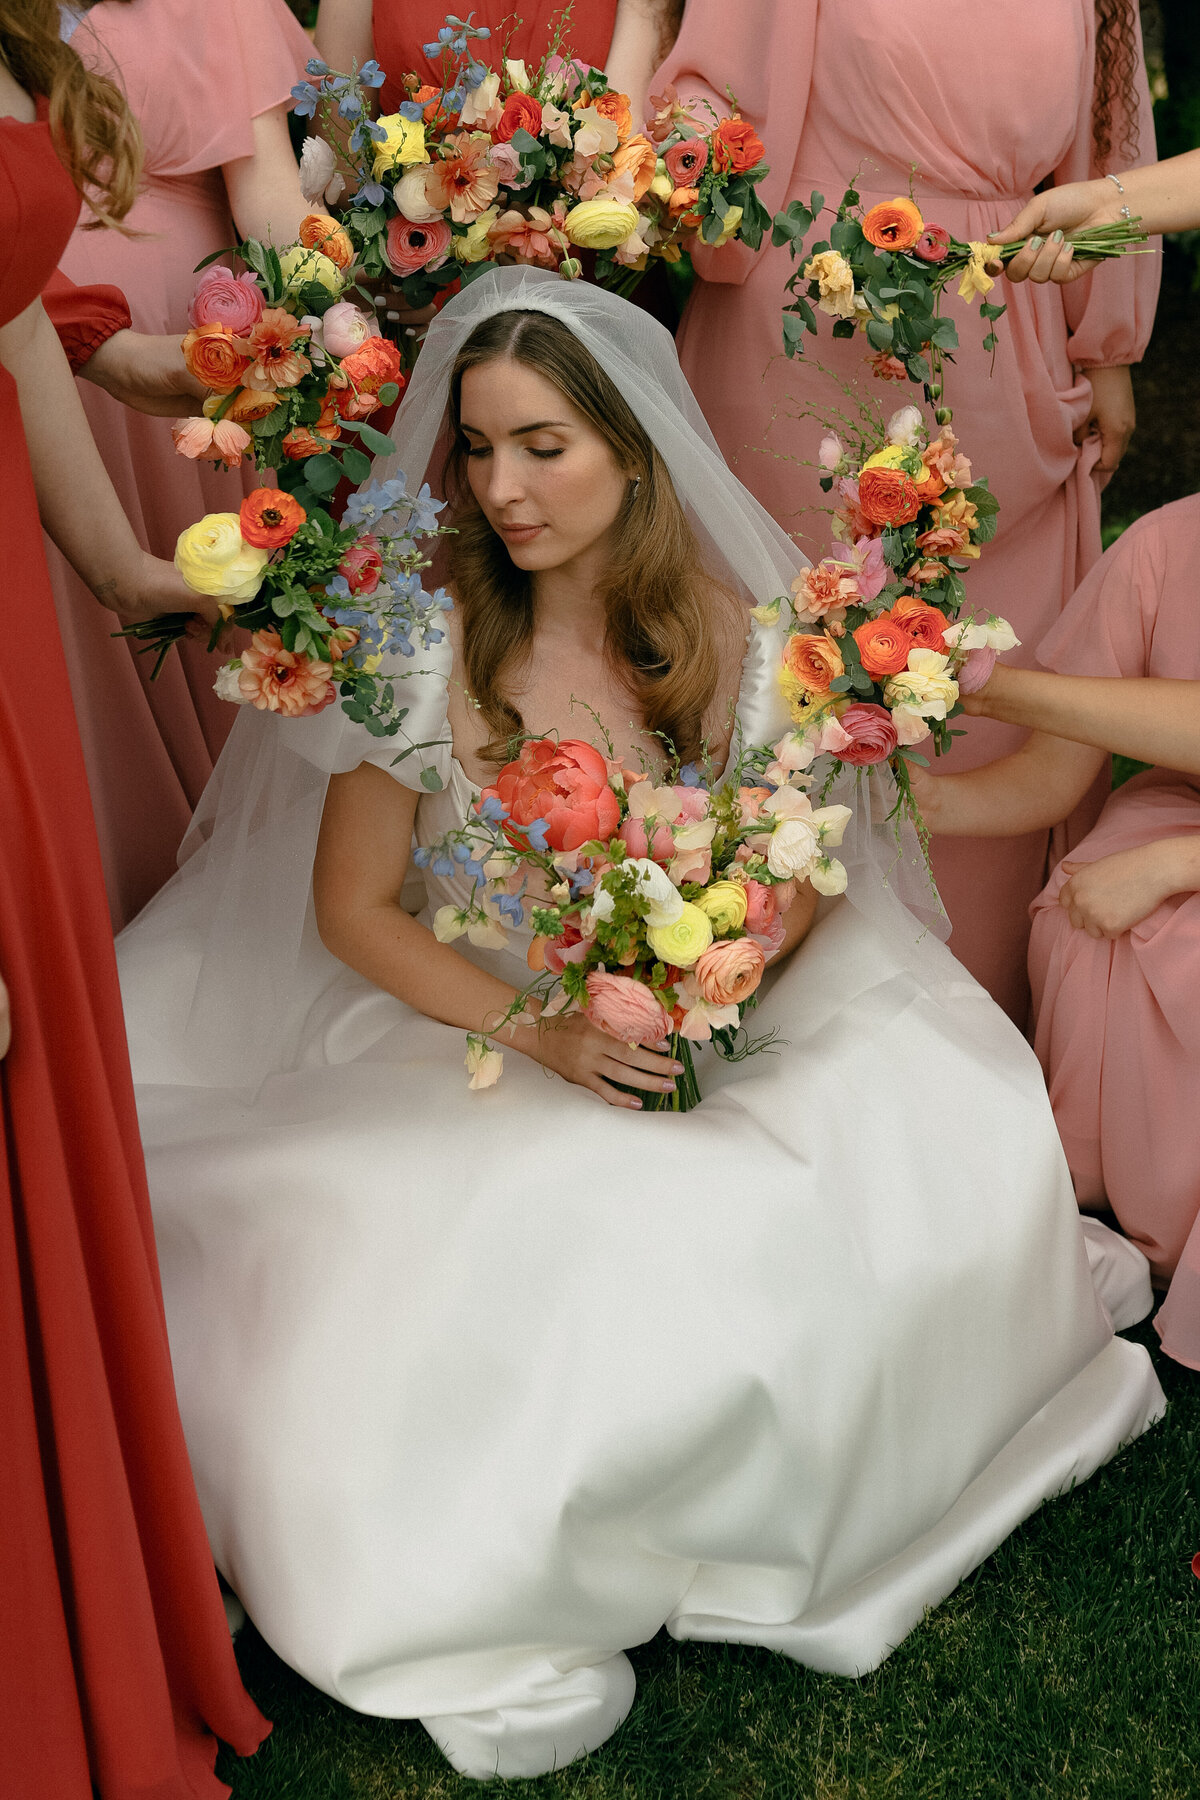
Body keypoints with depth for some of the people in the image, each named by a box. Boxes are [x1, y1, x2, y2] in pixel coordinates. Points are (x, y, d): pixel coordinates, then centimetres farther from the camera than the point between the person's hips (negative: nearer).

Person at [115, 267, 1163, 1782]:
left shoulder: (739, 642, -5)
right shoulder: (423, 645, -10)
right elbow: (352, 908, -6)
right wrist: (540, 1031, -21)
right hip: (478, 1040, -2)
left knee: (958, 1153, -16)